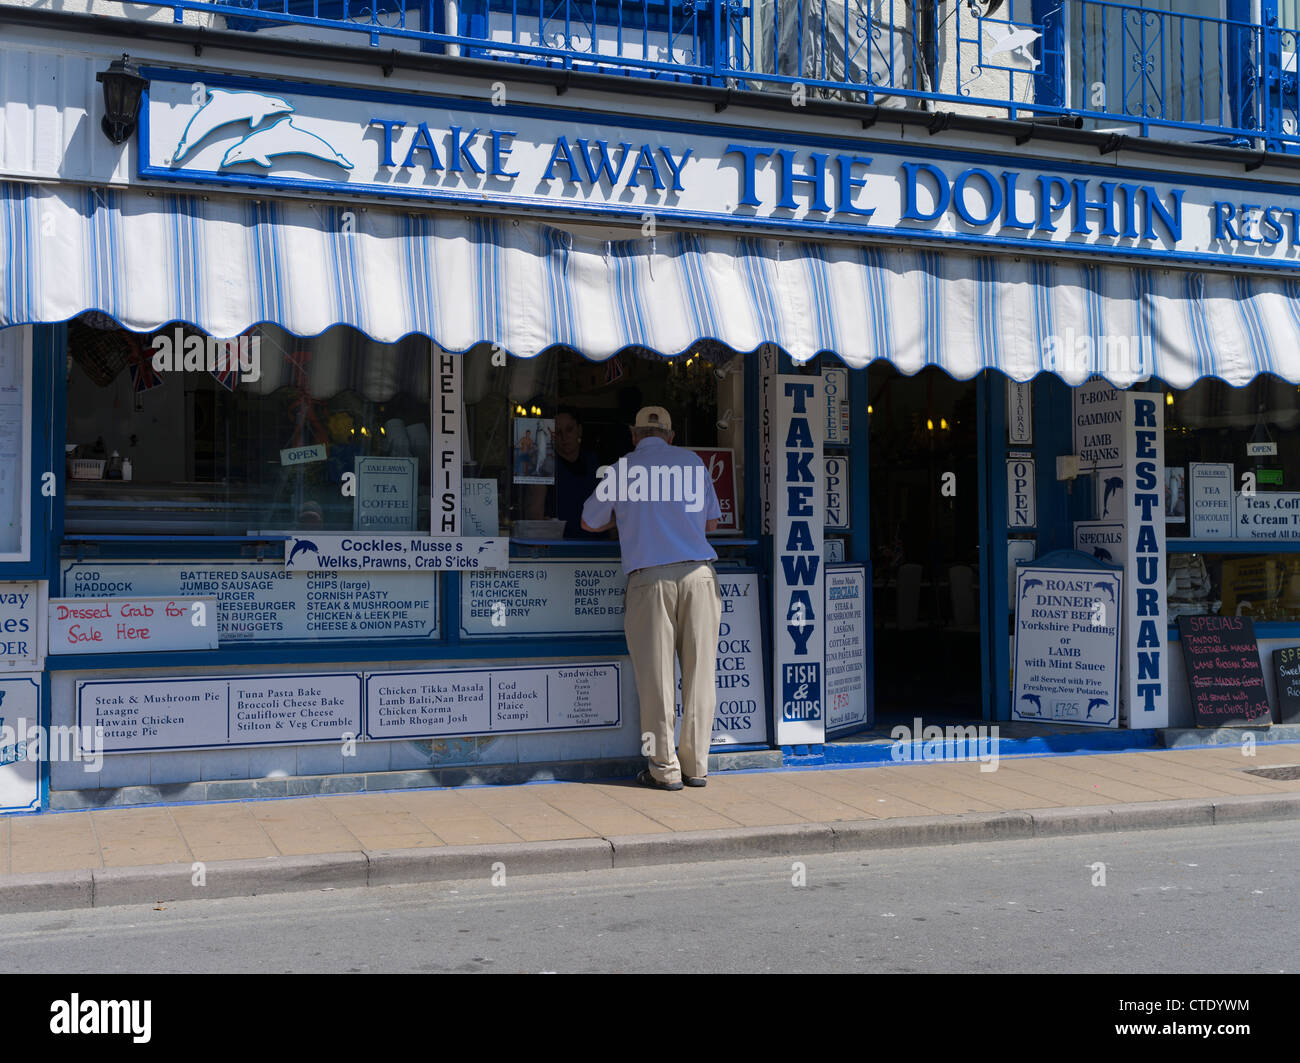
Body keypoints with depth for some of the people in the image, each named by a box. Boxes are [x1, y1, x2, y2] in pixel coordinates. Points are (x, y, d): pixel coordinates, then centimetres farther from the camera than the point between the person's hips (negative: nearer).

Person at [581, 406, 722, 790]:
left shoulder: (620, 470, 9)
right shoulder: (692, 462, 13)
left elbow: (590, 522, 21)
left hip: (649, 576, -2)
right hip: (698, 573, 2)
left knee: (655, 674, 2)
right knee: (699, 671, 5)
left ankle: (664, 768, 5)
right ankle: (696, 765, 10)